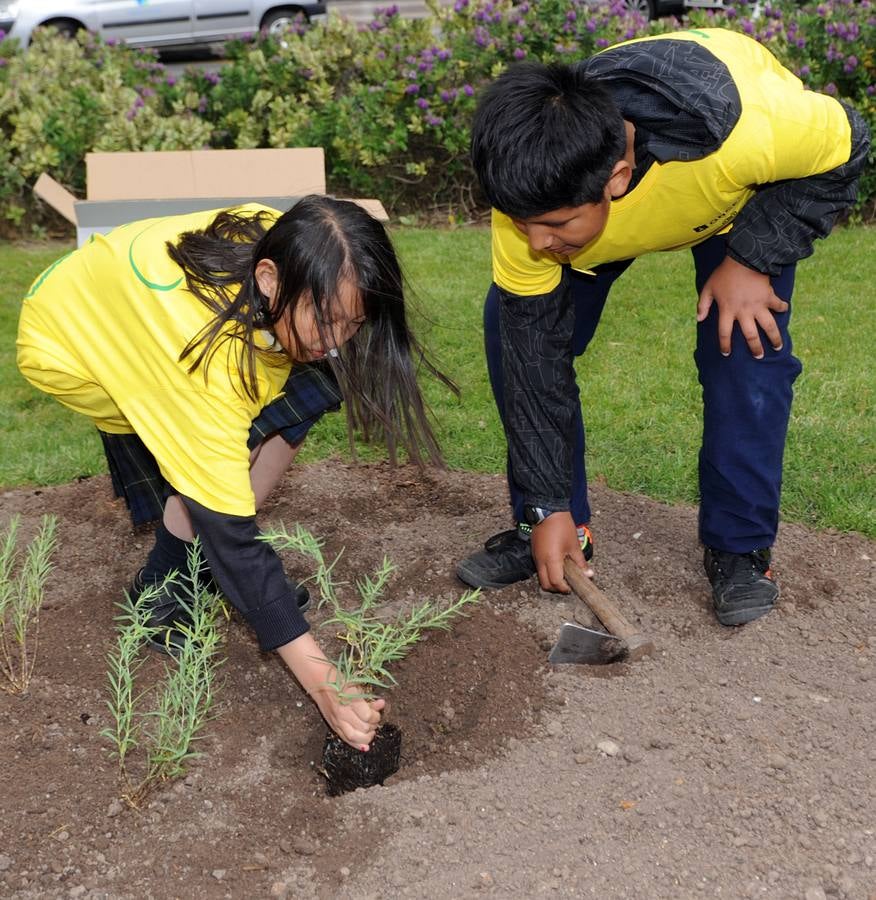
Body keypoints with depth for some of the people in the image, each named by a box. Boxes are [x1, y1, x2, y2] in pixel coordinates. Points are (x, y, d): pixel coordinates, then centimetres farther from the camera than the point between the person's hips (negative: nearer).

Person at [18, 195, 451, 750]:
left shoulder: (285, 251, -26)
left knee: (308, 388, -15)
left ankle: (211, 565, -1)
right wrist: (322, 681, -41)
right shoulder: (204, 352, -42)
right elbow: (226, 529, -40)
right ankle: (160, 591, -2)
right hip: (67, 343, -6)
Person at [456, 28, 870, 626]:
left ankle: (740, 548, -1)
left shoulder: (741, 129, -46)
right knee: (514, 328, -11)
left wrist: (751, 259, -30)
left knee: (746, 346, -21)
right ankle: (565, 529, 3)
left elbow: (842, 148, -23)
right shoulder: (532, 198, -35)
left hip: (749, 186, -2)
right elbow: (533, 350, -26)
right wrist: (549, 509, -21)